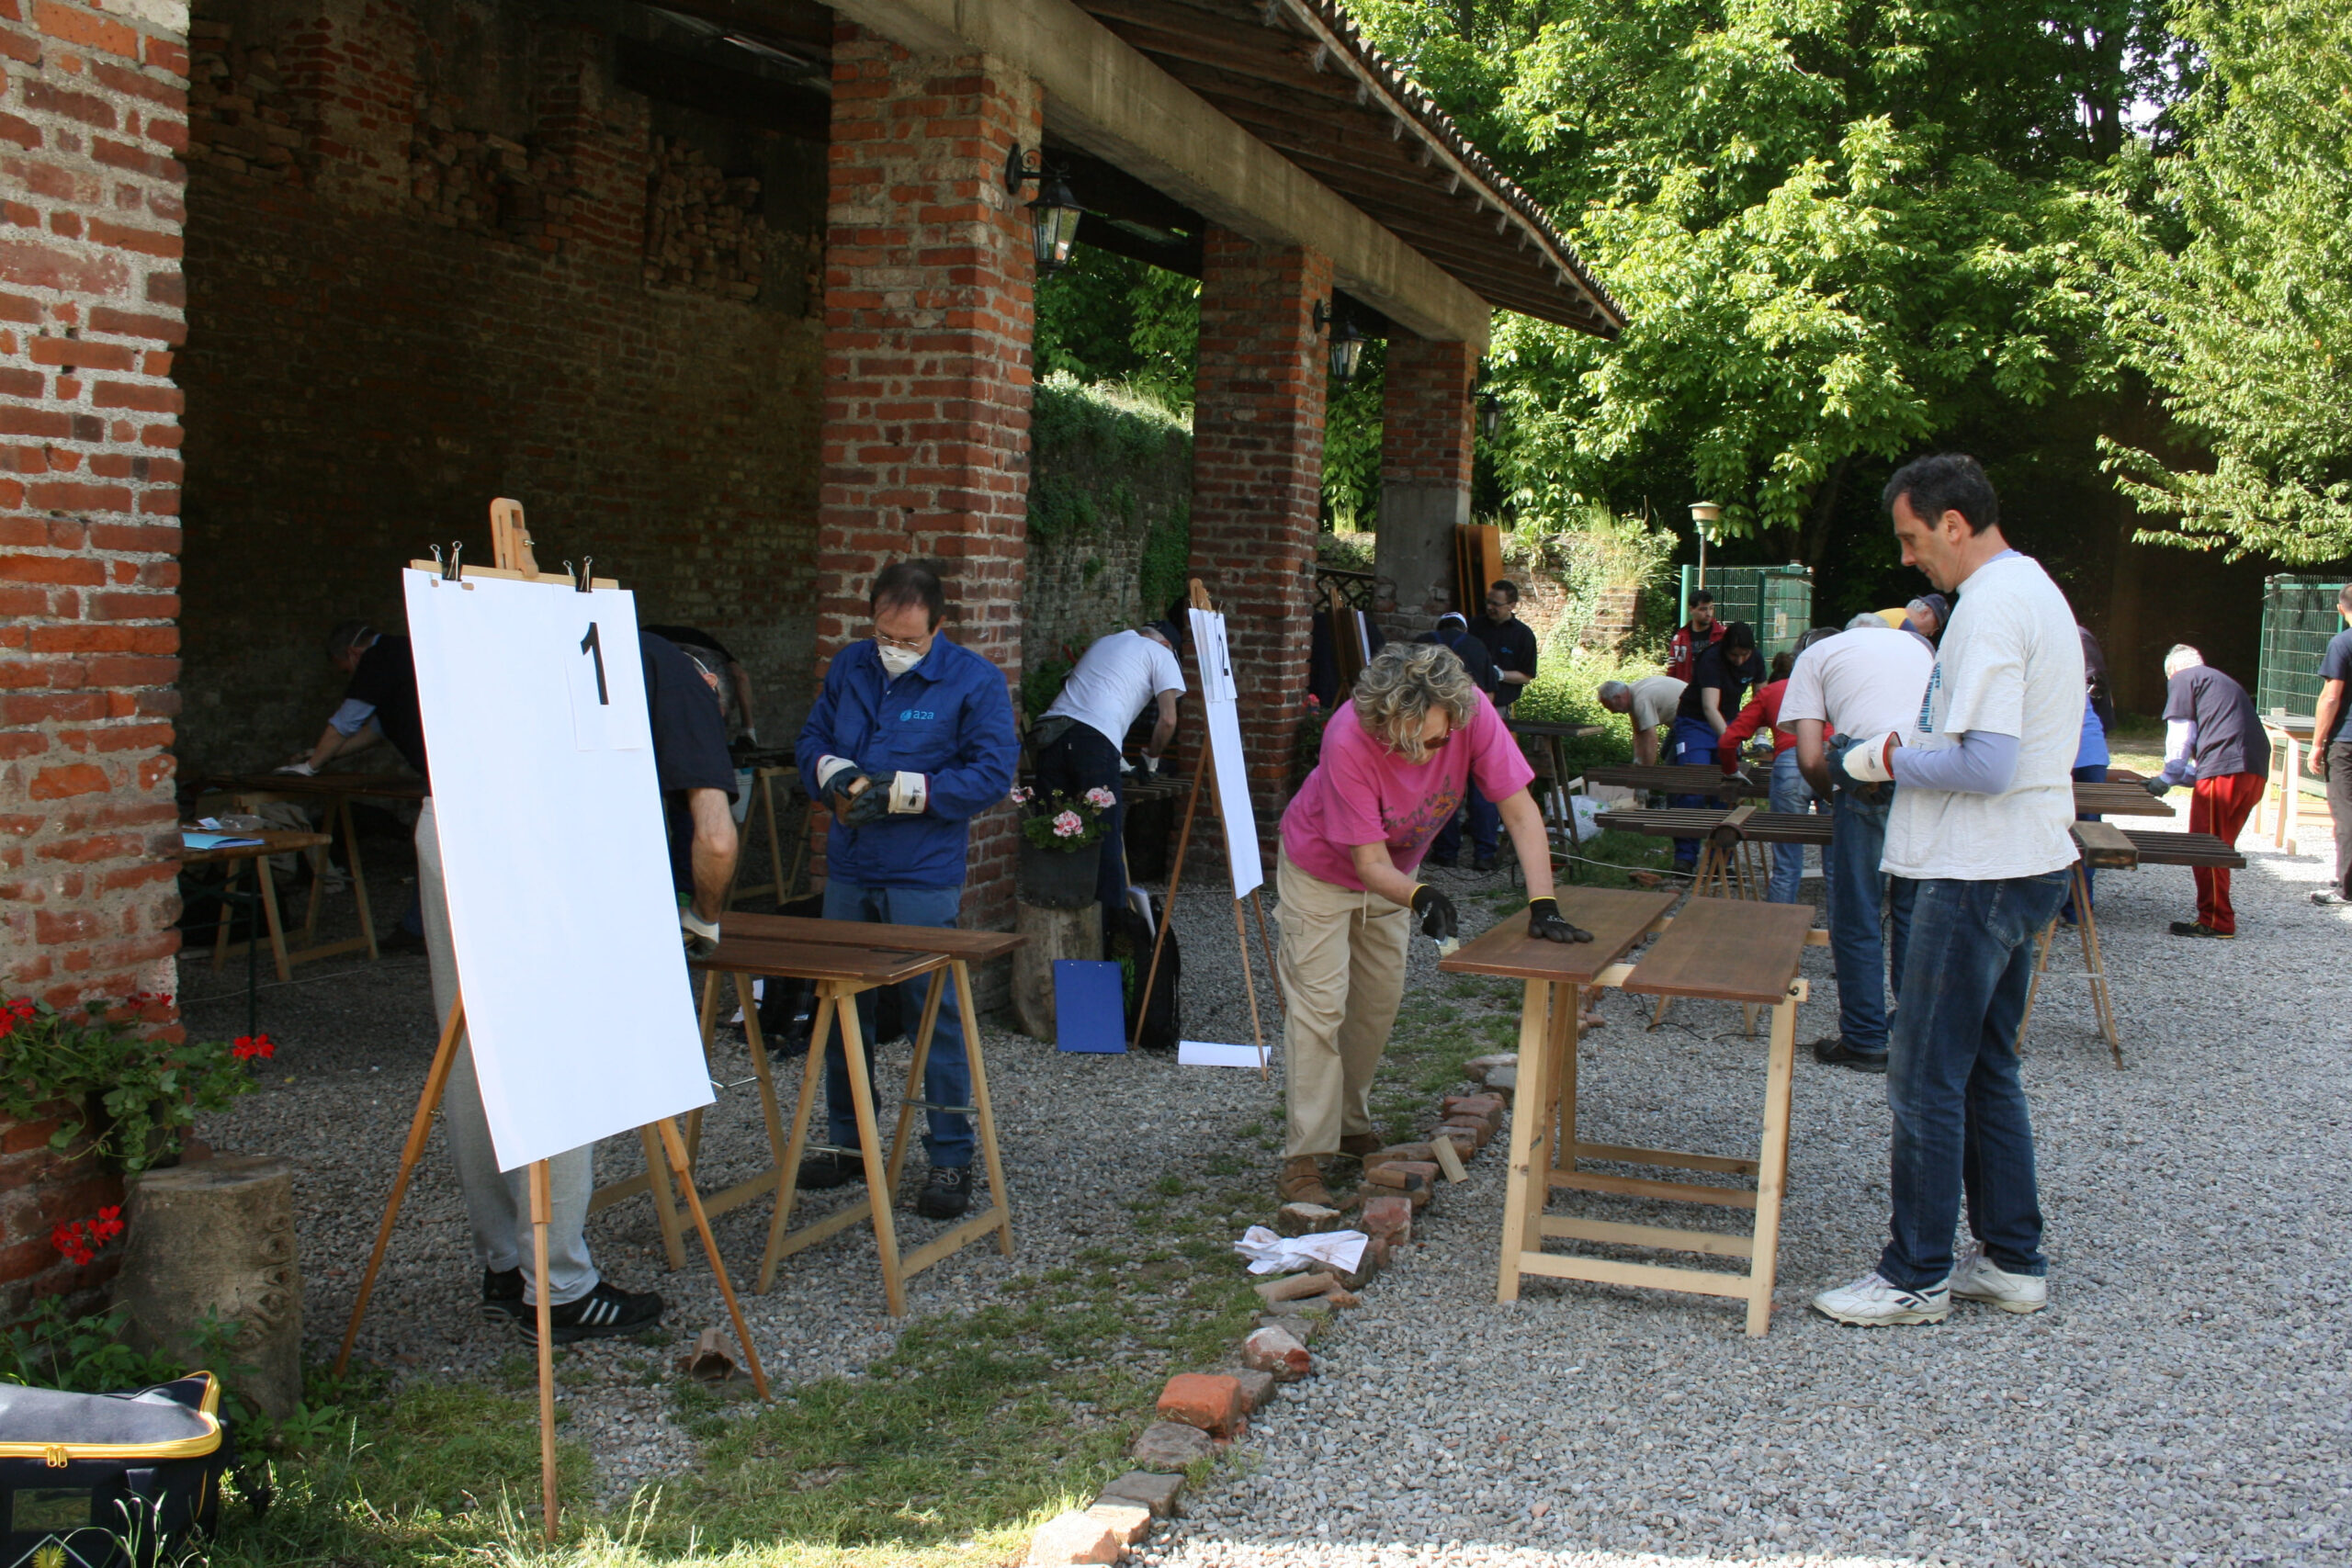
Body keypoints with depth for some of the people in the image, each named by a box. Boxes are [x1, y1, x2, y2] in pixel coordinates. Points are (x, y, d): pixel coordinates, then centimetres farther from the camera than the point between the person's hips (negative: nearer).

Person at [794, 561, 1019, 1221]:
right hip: (847, 869, 6)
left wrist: (907, 791, -19)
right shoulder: (848, 667, 8)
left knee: (934, 1012, -3)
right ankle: (847, 1141, 29)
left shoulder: (974, 681, -7)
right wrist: (831, 770, -6)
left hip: (923, 876, -5)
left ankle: (951, 1158, 9)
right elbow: (812, 738, 17)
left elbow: (993, 771, -11)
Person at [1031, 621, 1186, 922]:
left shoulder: (1103, 642, 34)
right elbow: (1168, 720, 5)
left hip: (1049, 734, 6)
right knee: (1106, 834, 0)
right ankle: (1112, 917, 2)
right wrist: (1151, 757, 23)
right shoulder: (1161, 654, 14)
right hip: (1094, 739, -6)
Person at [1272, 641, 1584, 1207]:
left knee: (1380, 1001, 13)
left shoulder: (1473, 712, -32)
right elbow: (1370, 864, -35)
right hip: (1322, 867, -5)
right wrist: (1419, 897, -54)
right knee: (1319, 1003, -10)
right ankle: (1303, 1157, -5)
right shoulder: (1349, 741, -41)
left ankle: (1351, 1125, 32)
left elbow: (1520, 810, -27)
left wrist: (1542, 905, -35)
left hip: (1393, 868, 5)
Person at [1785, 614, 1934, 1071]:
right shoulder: (1917, 645, 28)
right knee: (1915, 914, 16)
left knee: (1857, 919, 8)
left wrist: (1835, 796, 23)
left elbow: (1810, 760, 5)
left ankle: (1864, 1041, 15)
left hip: (1873, 781, -4)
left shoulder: (1818, 653, 16)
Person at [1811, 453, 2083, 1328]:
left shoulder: (1991, 607, -19)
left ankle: (1916, 1276, 7)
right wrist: (1904, 745, 11)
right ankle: (2013, 1261, 26)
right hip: (2023, 864, 11)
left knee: (1926, 1076, -2)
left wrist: (1891, 761, -12)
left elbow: (1987, 765, -26)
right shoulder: (2033, 589, 15)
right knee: (1984, 1072, 18)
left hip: (1977, 877, -11)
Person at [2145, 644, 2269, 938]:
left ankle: (2216, 922, -1)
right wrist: (2180, 777, 28)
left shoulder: (2181, 679, 8)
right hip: (2256, 772, 8)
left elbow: (2181, 735, 0)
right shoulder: (2222, 681, 32)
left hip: (2224, 770, -8)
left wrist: (2168, 779, 9)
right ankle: (2218, 917, 21)